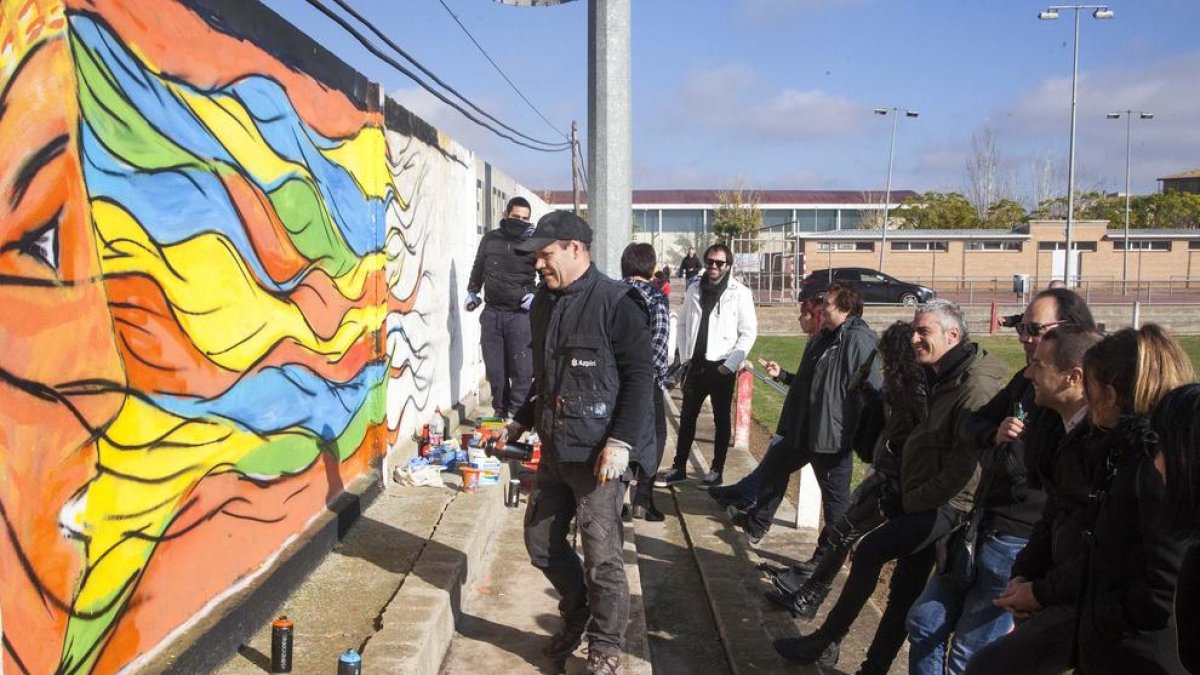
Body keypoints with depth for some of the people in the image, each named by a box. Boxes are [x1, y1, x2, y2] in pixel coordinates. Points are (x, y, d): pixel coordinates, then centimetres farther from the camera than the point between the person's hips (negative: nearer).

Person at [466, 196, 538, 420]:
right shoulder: (490, 239, 10)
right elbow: (478, 268, 25)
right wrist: (472, 291, 23)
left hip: (520, 314, -3)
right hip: (491, 313, 3)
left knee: (521, 368, -5)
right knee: (494, 368, 7)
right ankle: (500, 410, 19)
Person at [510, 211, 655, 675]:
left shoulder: (615, 302, -12)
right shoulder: (544, 303, 11)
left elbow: (640, 376, -15)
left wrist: (620, 442, -21)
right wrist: (521, 422, 20)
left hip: (599, 452, -8)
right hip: (554, 448, 8)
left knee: (601, 555, -1)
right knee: (541, 541, 16)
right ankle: (577, 615, 39)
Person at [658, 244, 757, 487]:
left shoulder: (740, 293, -7)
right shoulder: (694, 290, 6)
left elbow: (749, 332, -8)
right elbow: (683, 324, 14)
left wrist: (730, 364, -12)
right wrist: (685, 356, 6)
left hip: (721, 366, -4)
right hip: (695, 364, 4)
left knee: (721, 420, 8)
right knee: (687, 417, 10)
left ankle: (717, 470, 18)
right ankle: (679, 467, 20)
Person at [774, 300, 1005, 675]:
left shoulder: (975, 388, -19)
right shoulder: (941, 378, 12)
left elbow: (965, 467, -23)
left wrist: (909, 502, -15)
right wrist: (901, 498, 10)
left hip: (947, 506, -9)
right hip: (923, 502, 9)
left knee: (871, 549, -16)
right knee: (905, 589, 12)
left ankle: (826, 642, -4)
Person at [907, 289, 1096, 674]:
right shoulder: (1027, 381, 9)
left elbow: (1020, 468, -27)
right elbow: (970, 425, 9)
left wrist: (997, 447, -5)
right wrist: (996, 433, -13)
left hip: (1019, 541, -9)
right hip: (984, 526, 9)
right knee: (925, 623, 17)